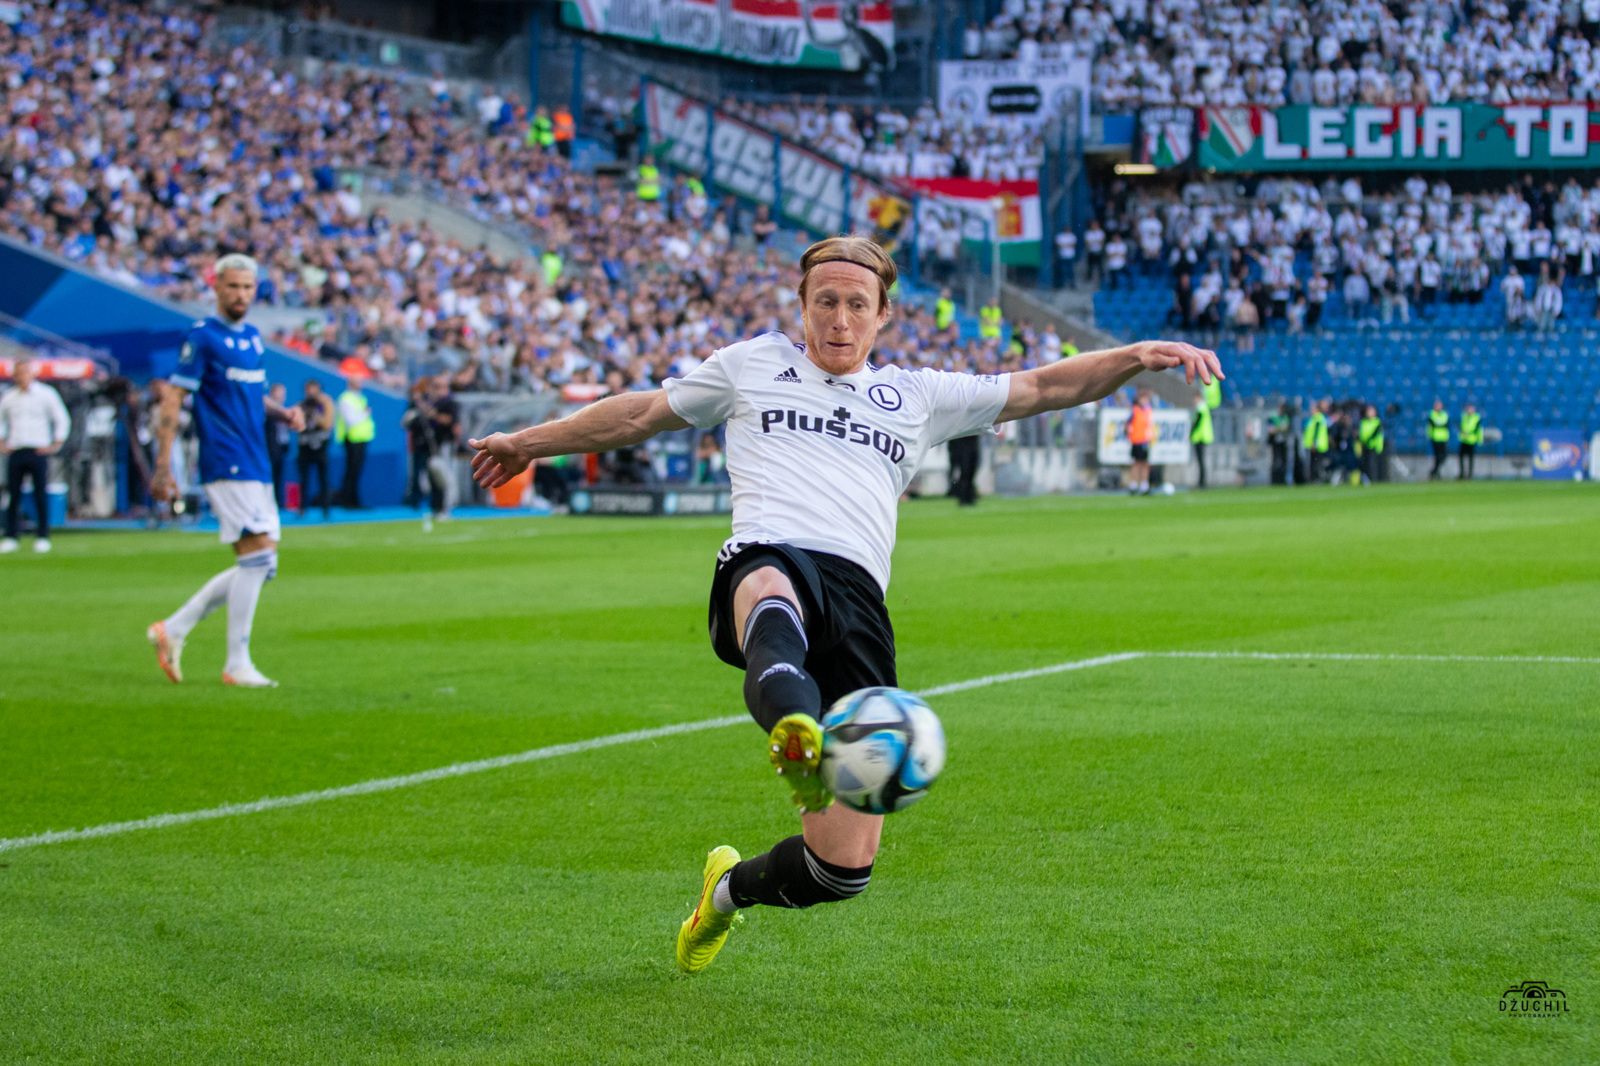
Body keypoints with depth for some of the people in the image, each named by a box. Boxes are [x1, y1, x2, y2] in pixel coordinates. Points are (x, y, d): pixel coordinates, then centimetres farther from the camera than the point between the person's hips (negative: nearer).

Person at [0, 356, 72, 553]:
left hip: (38, 451, -3)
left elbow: (62, 420, 4)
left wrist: (56, 445, -2)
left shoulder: (46, 394, 2)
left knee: (41, 496, -4)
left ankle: (42, 537, 2)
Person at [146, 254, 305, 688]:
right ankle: (237, 665, -6)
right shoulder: (203, 336, -7)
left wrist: (283, 412, 8)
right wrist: (162, 468, -15)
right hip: (227, 464, -8)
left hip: (255, 467, 8)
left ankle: (174, 629, 17)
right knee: (258, 555, -13)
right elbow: (173, 399, -10)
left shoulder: (252, 335, 16)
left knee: (258, 566, 8)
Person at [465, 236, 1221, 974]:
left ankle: (730, 890, 26)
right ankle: (796, 738, -80)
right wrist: (531, 443, 43)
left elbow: (1042, 388, 27)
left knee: (846, 865, -6)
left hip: (859, 597, 2)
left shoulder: (918, 397, 29)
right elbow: (643, 413, 37)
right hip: (767, 561, -2)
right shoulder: (751, 365, 27)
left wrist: (1138, 356, 14)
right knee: (773, 603, -46)